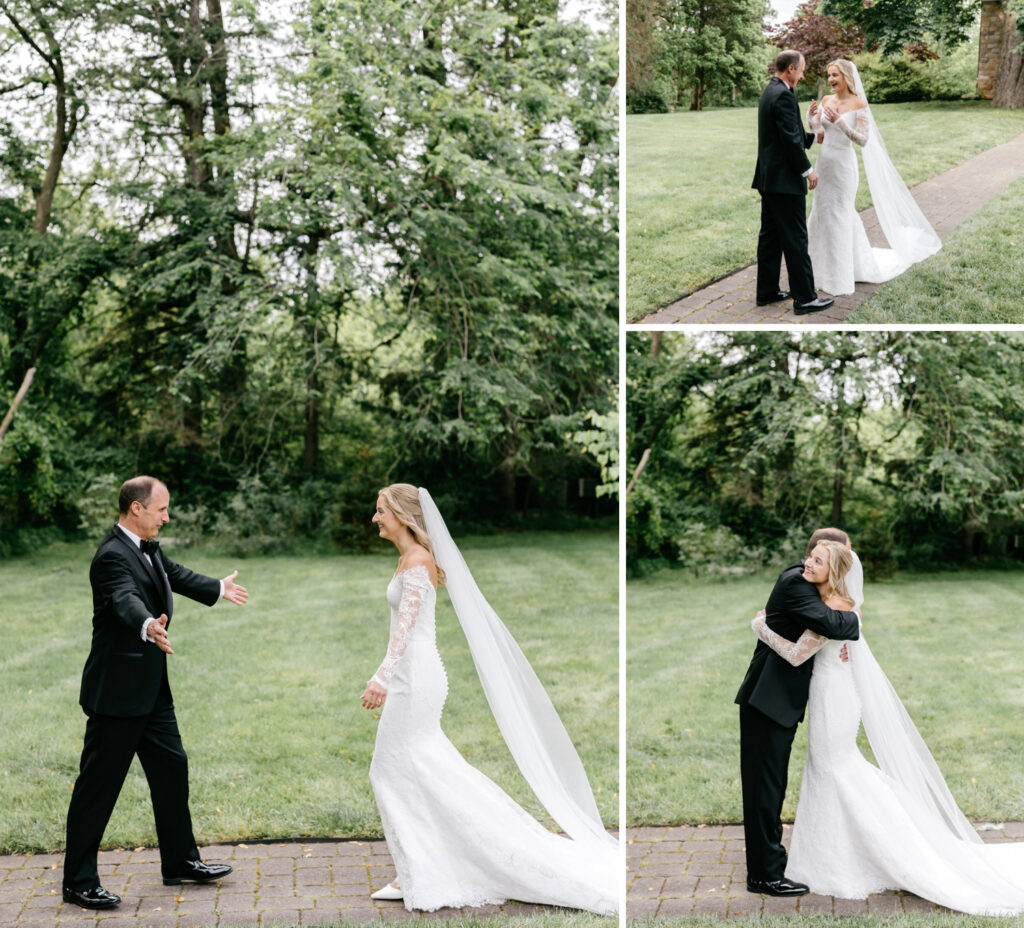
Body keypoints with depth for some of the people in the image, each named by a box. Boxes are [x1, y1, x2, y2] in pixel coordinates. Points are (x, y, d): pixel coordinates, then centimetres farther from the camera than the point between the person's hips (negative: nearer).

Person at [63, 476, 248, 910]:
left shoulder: (148, 548, 11)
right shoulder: (112, 556, -20)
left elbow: (175, 574, 32)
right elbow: (125, 600, -40)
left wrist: (218, 588, 47)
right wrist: (149, 627, -61)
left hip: (150, 688, 10)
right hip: (117, 691, -10)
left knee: (172, 768, 16)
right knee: (98, 785, -2)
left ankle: (180, 861, 30)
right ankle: (78, 883, 7)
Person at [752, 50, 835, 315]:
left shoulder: (769, 92, 13)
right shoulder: (784, 95, -17)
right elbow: (790, 139, -21)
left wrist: (814, 137, 26)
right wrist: (808, 170, -13)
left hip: (768, 179, 10)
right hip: (785, 180, -10)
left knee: (770, 236, 13)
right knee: (795, 238, -5)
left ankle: (767, 291, 19)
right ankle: (805, 298, -1)